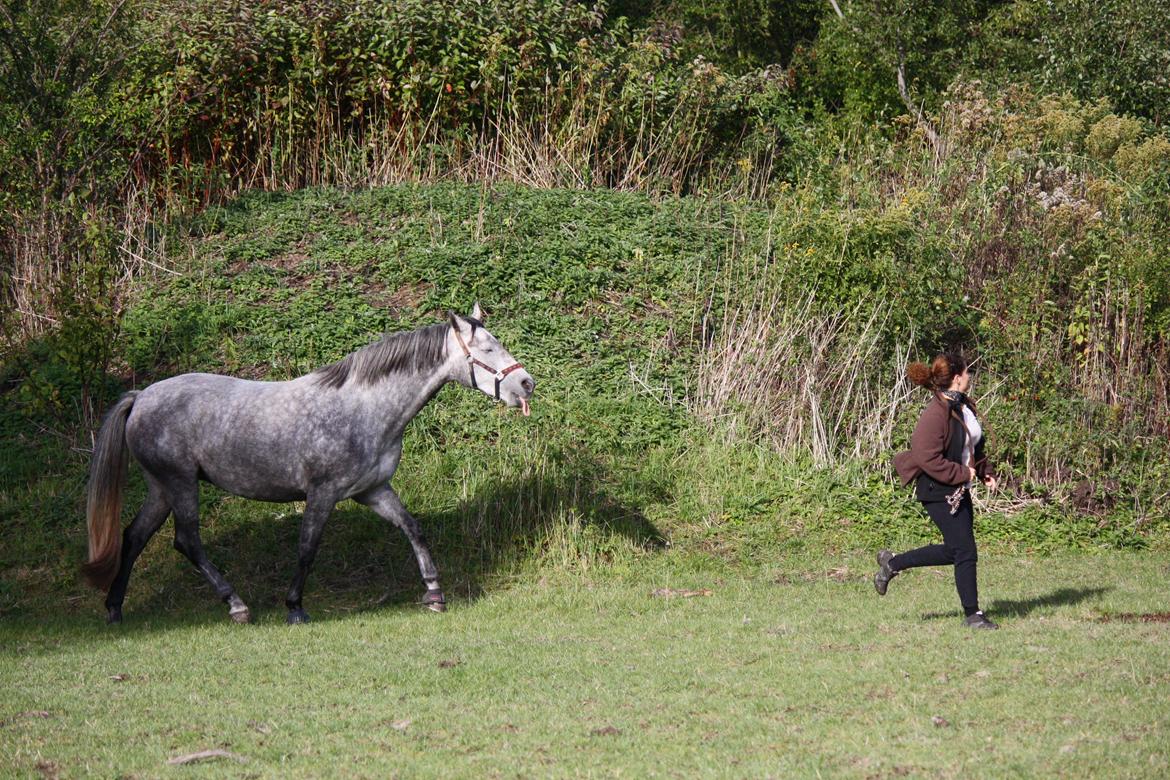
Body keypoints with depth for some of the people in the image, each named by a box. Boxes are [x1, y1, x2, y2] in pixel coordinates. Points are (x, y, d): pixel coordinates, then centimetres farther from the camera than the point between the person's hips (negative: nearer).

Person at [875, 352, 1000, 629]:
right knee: (965, 552, -5)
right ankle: (972, 614, 6)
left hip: (959, 490, 10)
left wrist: (986, 472, 10)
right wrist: (962, 473, -20)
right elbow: (928, 458, -25)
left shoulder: (964, 407, 9)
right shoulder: (936, 414, -21)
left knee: (953, 551, 14)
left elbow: (974, 446, 23)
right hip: (938, 492, -10)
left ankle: (892, 564, 28)